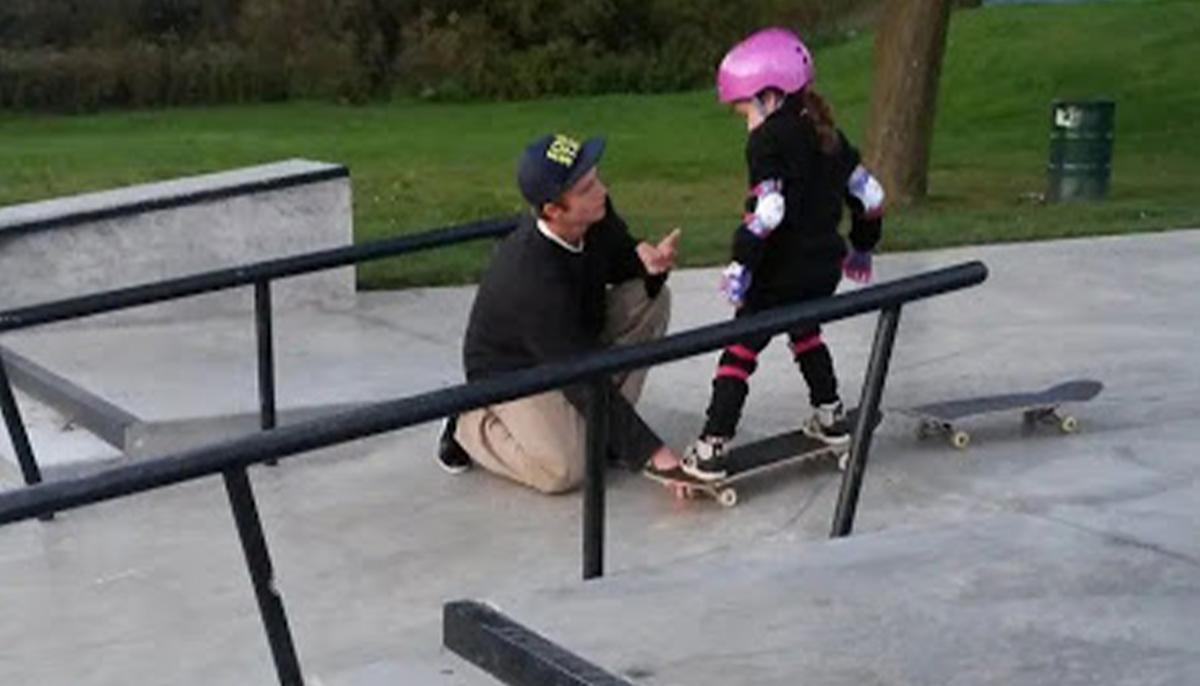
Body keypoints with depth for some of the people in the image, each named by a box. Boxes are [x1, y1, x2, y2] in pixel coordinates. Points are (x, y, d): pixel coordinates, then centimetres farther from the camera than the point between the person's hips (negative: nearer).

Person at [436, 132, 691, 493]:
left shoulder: (595, 213, -19)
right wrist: (653, 452, -36)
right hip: (512, 372, -8)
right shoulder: (534, 276, -38)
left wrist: (648, 260, -25)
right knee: (564, 471, -26)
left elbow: (621, 259, 3)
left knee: (652, 296, -12)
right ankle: (471, 426, 3)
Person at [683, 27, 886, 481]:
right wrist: (862, 247, 30)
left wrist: (742, 264, -18)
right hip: (827, 265, 8)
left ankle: (711, 448, -6)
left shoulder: (769, 140, -12)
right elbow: (868, 192, 17)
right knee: (805, 332, 31)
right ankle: (831, 417, 36)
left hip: (784, 271, -8)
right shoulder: (827, 135, 12)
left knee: (741, 348, -3)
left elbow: (767, 209, -23)